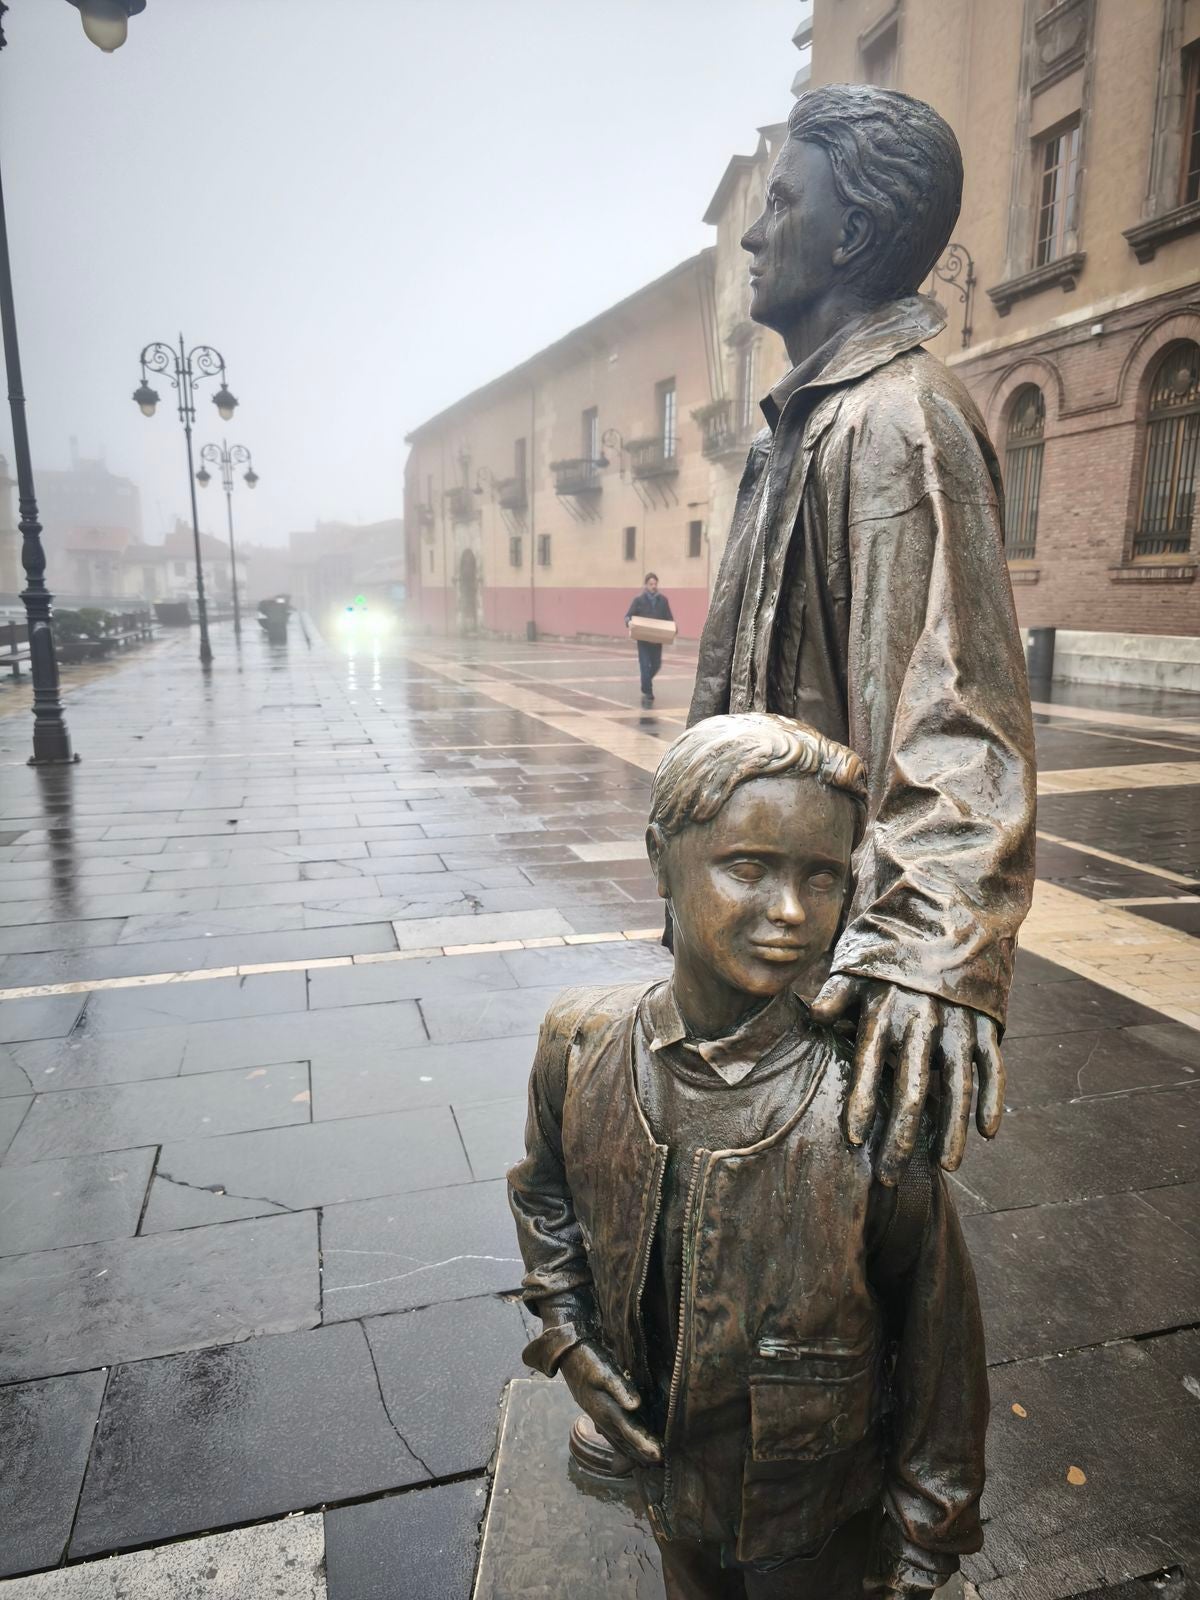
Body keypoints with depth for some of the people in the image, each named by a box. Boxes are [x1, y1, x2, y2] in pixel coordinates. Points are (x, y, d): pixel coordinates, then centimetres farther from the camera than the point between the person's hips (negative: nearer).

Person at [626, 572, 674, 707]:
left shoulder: (663, 600, 8)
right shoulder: (638, 600, 0)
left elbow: (669, 618, 10)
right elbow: (628, 616, -1)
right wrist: (629, 623, -24)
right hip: (643, 639, -3)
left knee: (656, 665, 11)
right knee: (645, 665, -8)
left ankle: (646, 685, 39)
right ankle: (648, 694, -4)